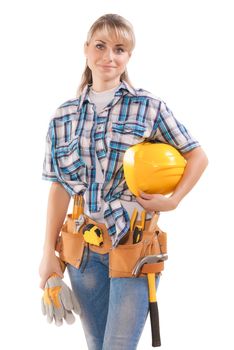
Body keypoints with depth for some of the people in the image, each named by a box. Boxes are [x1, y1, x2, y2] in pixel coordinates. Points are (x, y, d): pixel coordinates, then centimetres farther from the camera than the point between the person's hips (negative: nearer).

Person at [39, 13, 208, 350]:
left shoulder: (148, 106, -2)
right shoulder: (65, 115, 7)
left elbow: (197, 156, 4)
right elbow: (59, 186, 7)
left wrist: (172, 201, -10)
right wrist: (48, 254, 3)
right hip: (84, 246, 3)